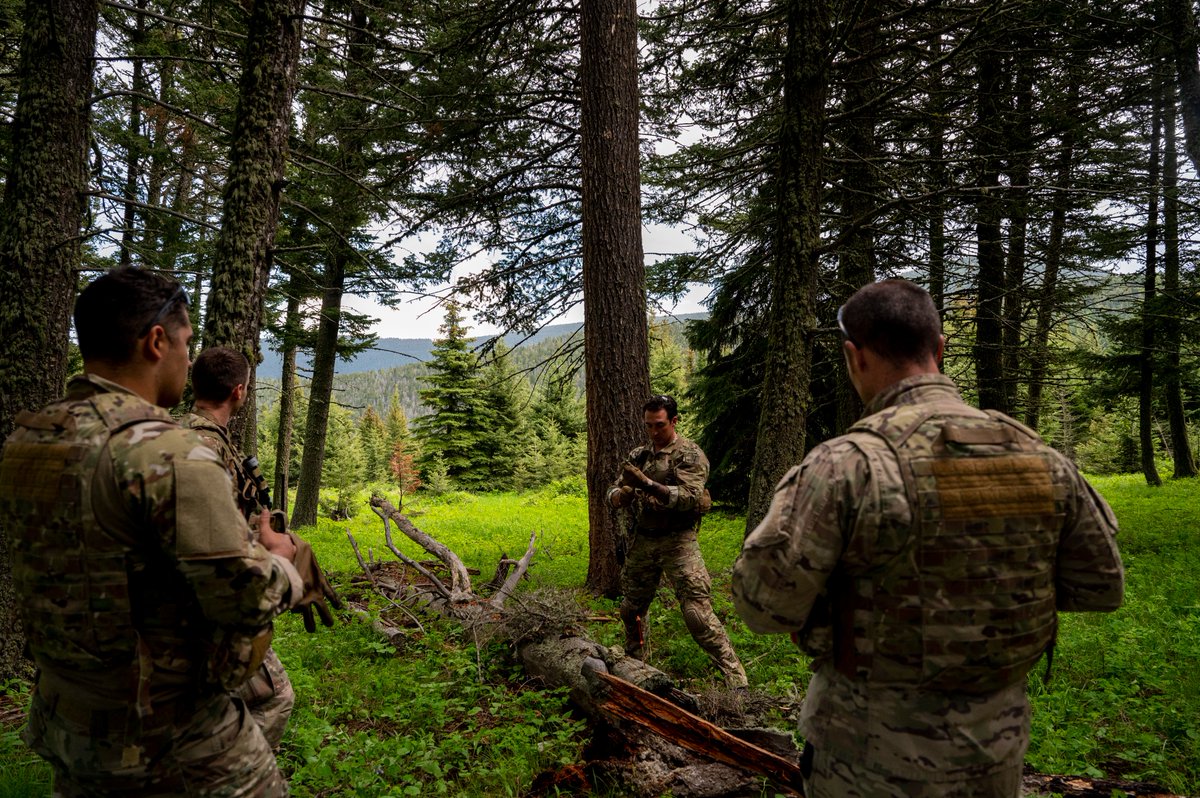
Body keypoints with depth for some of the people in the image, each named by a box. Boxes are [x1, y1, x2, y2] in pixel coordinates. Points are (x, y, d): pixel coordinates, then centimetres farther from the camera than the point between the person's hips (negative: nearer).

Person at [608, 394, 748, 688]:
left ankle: (736, 680, -5)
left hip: (677, 542, -6)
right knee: (631, 608, 18)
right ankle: (633, 662, 41)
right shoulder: (638, 455, 10)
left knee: (698, 613, -12)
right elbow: (615, 491, 11)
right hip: (642, 541, 6)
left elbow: (691, 498, -20)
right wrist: (619, 495, -15)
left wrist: (648, 484, -31)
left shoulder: (690, 455, -7)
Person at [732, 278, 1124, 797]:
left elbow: (763, 605, -20)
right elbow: (1101, 585, 5)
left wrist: (792, 497, -5)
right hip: (995, 749, 5)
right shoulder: (1038, 457, -6)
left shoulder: (847, 465, -24)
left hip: (875, 755, -4)